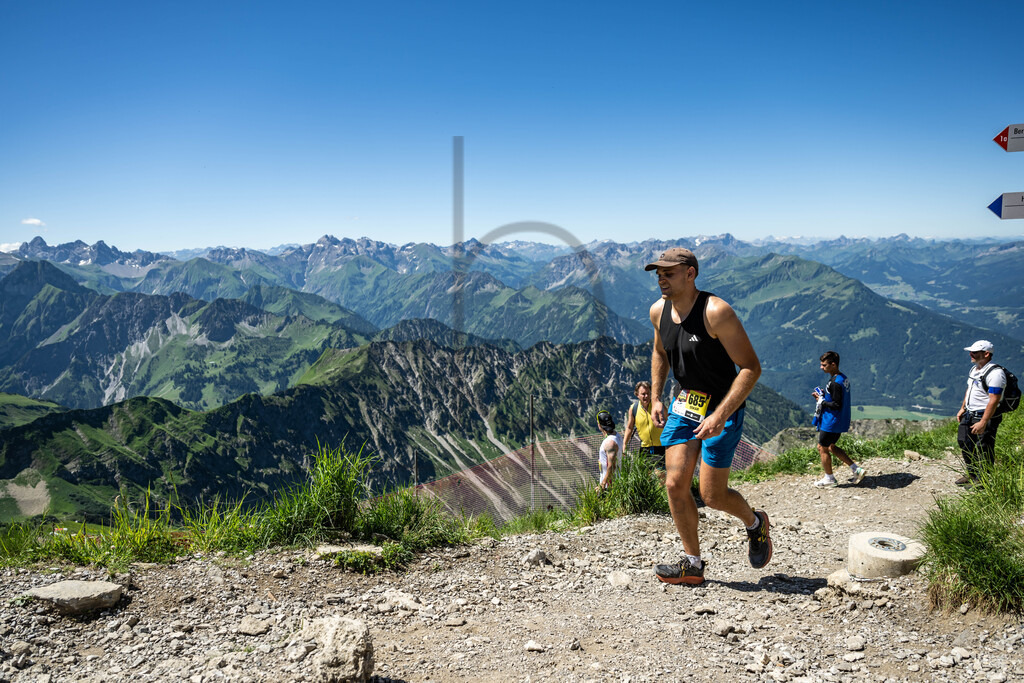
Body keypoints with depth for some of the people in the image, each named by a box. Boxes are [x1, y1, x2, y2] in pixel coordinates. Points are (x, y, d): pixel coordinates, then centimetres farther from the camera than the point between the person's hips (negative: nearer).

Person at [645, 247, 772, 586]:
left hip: (722, 407, -6)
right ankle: (693, 564, 15)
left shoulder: (716, 312, -22)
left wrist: (720, 415, -28)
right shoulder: (658, 311, -1)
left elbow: (751, 367, -21)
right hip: (684, 404, 6)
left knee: (712, 495, -4)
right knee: (676, 484, -1)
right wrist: (656, 398, 11)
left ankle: (756, 523, 30)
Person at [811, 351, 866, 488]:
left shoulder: (835, 383, -24)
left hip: (831, 421, -10)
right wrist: (823, 395, 6)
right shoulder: (844, 378, 7)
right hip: (840, 421, 10)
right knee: (831, 447, 22)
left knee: (822, 448, 5)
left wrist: (821, 401, -13)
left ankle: (829, 479, 17)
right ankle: (856, 470, 21)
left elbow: (837, 405, -25)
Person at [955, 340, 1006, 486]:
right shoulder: (974, 368, 9)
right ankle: (972, 474, 34)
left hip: (985, 417, -10)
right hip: (970, 414, 10)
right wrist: (962, 408, 20)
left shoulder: (995, 373, -21)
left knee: (982, 450, -1)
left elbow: (994, 400, -25)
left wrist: (983, 423, -27)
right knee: (964, 442, 18)